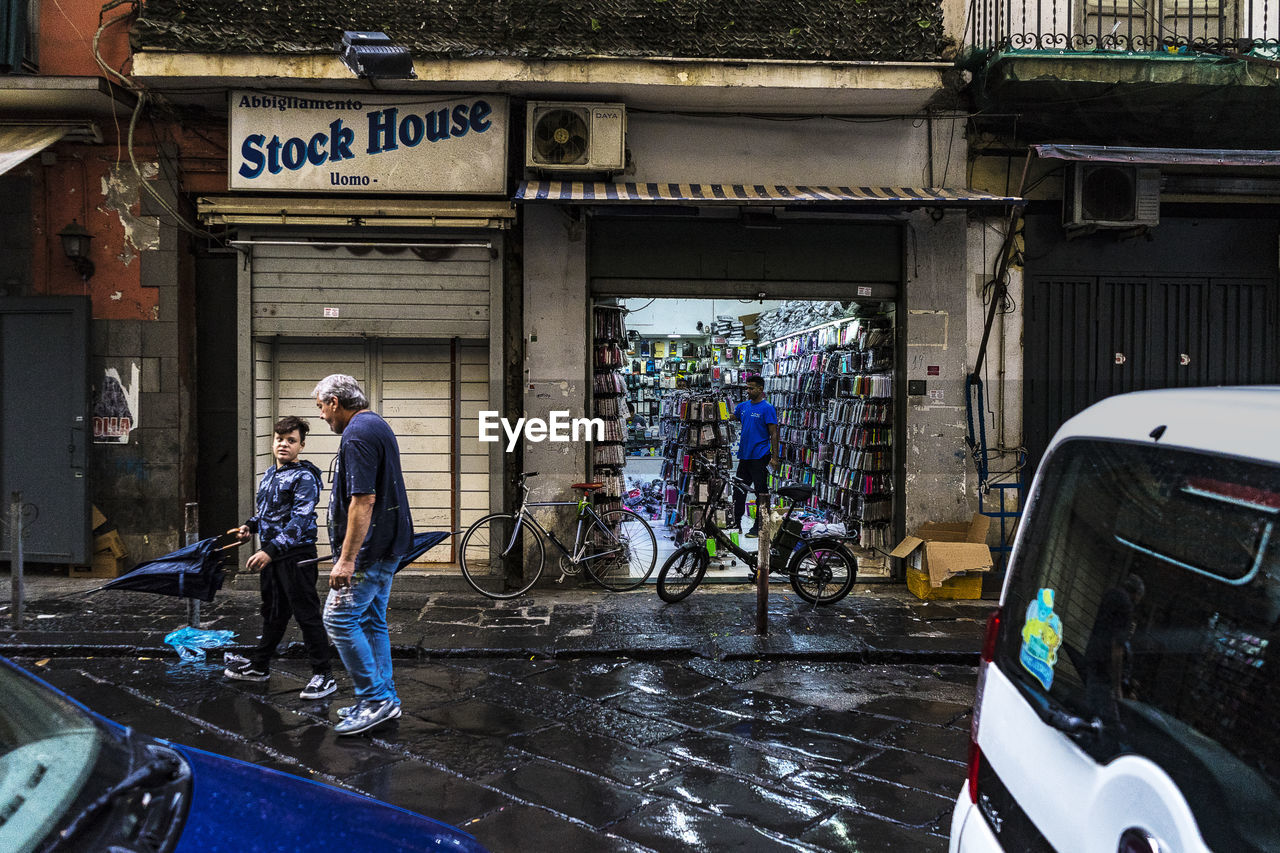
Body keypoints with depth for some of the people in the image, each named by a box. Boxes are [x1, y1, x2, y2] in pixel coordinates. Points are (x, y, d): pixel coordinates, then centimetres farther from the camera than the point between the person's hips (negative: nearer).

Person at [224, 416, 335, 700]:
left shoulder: (304, 477, -14)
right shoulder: (269, 474, 14)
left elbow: (300, 520, -23)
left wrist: (271, 550, -29)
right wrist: (250, 527, 9)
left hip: (296, 555, -8)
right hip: (270, 554, 9)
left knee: (306, 614, -4)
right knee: (273, 613, 21)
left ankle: (323, 676, 2)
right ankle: (259, 666, 36)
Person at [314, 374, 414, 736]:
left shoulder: (357, 434, -17)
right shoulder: (378, 426, 15)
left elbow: (363, 500, -25)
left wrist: (347, 558, -24)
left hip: (368, 548, -10)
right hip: (387, 544, 10)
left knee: (339, 617, -6)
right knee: (372, 620, 14)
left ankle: (375, 698, -1)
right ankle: (384, 699, 21)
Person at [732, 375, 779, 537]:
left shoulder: (767, 408, -8)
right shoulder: (743, 406, 11)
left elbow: (773, 433, -10)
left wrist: (774, 457, -15)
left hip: (760, 457, -7)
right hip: (744, 455, 7)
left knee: (761, 493, 0)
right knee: (738, 490, 12)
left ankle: (758, 527, 6)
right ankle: (736, 523, 23)